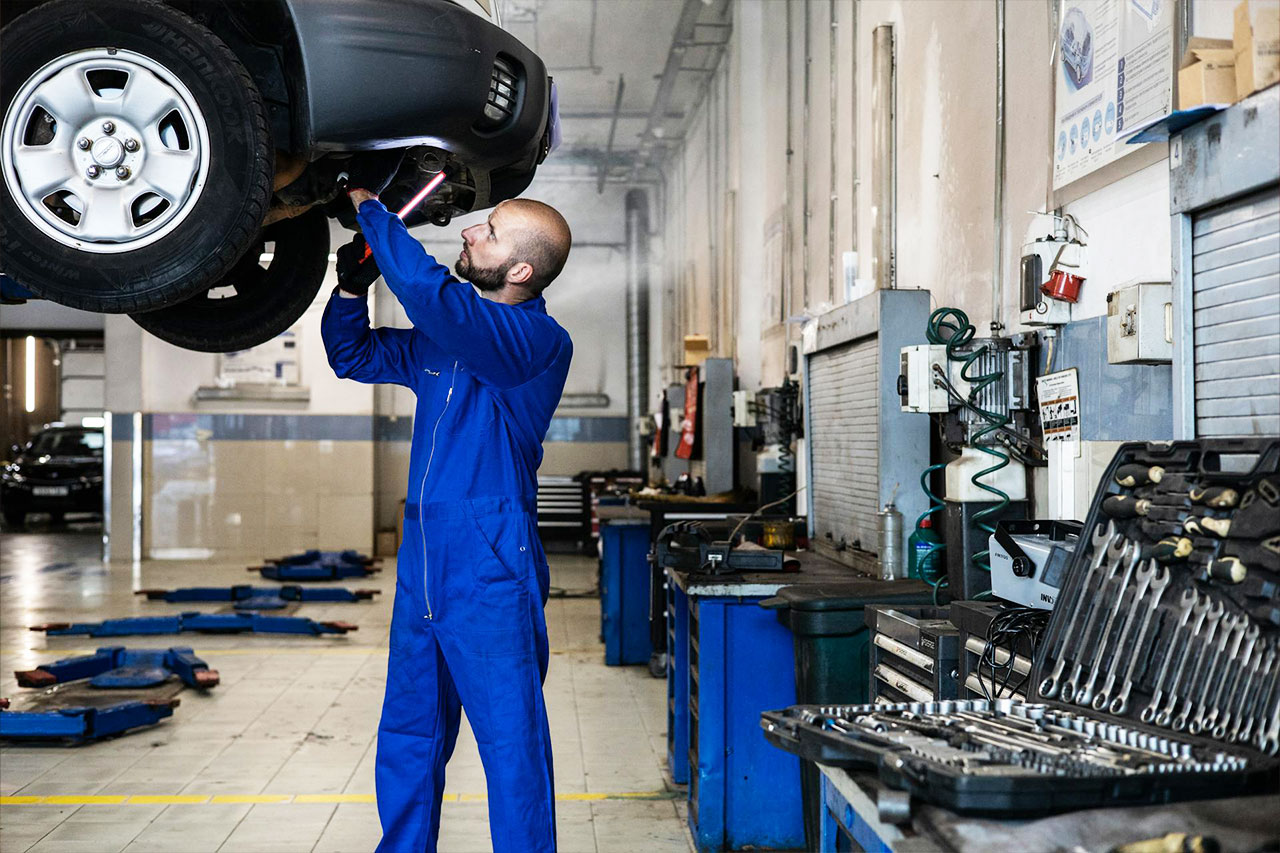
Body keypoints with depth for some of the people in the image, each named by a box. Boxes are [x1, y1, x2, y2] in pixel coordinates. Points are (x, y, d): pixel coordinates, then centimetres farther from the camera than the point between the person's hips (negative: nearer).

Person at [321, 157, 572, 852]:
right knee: (407, 740, 17)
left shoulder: (538, 342, -13)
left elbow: (424, 288, -27)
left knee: (513, 747, -1)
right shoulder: (443, 336, 13)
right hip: (423, 563, 8)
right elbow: (353, 355, 26)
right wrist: (352, 285, 6)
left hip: (491, 570, -8)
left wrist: (368, 205, -13)